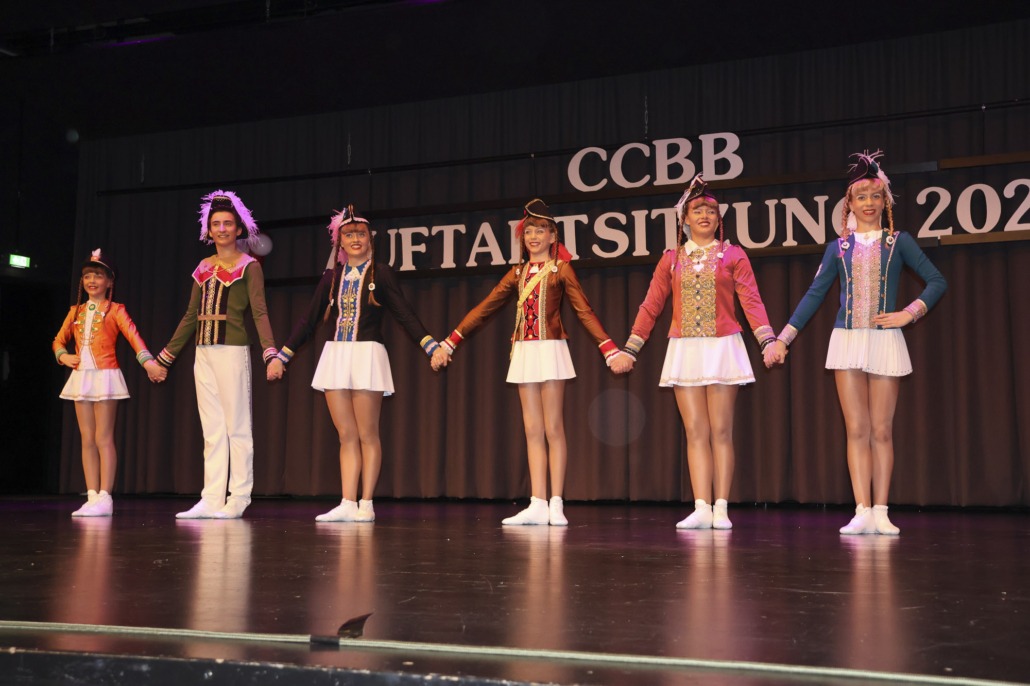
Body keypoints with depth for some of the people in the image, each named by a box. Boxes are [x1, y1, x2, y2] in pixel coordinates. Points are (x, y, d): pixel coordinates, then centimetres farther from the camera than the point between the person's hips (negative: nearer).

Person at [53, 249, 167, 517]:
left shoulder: (114, 310, -1)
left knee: (103, 438, -7)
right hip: (81, 377, 5)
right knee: (87, 439, 5)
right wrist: (64, 356, -1)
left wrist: (148, 362, -28)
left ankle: (104, 498, -5)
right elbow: (59, 340, 21)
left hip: (106, 377, -5)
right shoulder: (76, 311, 15)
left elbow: (133, 335, -14)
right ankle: (92, 497, 8)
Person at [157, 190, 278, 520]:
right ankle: (211, 501, 9)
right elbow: (191, 316, 19)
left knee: (236, 428, -3)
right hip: (203, 353, 6)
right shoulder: (204, 268, 15)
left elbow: (260, 313, -11)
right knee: (212, 430, 7)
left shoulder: (249, 266, -2)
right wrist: (165, 356, 20)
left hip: (232, 351, -6)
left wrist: (271, 353, -24)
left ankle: (237, 501, 1)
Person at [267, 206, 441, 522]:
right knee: (346, 436, 5)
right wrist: (281, 356, 14)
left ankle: (366, 505, 5)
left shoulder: (380, 273, 1)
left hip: (367, 355, -4)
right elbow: (309, 320, 15)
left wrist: (433, 347, -15)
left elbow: (405, 315, -4)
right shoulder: (332, 276, 12)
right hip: (335, 356, 4)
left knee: (367, 435, 0)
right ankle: (347, 505, 6)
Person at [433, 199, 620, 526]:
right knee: (533, 430, 3)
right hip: (524, 352, 5)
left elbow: (585, 312, -5)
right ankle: (537, 505, 4)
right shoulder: (518, 273, 14)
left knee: (553, 429, -3)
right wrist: (449, 343, 9)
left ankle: (556, 504, 0)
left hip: (550, 351, -5)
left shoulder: (561, 269, 2)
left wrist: (610, 350, -17)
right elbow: (484, 308, 13)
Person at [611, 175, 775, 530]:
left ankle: (721, 509, 3)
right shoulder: (671, 259, 11)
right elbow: (650, 307, 10)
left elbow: (752, 301, -3)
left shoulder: (732, 255, 5)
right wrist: (629, 351, 6)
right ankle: (701, 509, -1)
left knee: (721, 431, -1)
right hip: (684, 351, 2)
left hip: (722, 348, -2)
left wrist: (769, 341, -18)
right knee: (695, 432, 0)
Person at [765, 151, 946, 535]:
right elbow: (814, 296, 8)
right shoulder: (839, 248, 9)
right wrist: (782, 339, 2)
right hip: (847, 341, 1)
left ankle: (880, 512, 4)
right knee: (856, 430, -2)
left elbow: (937, 281, 5)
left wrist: (909, 313, -8)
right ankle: (862, 512, -3)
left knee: (881, 430, 1)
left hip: (885, 342, -1)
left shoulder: (898, 242, 6)